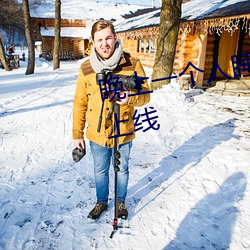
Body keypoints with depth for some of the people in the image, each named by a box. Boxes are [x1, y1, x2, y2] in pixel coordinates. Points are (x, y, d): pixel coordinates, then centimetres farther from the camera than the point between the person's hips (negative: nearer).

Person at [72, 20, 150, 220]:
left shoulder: (132, 64, -11)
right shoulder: (86, 68, -6)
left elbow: (145, 95, -6)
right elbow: (80, 104, 0)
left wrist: (131, 97, -29)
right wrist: (77, 134, 2)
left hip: (124, 133, -1)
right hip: (97, 134, 2)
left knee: (122, 170, 19)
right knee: (100, 171, 20)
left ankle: (121, 202, 45)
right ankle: (101, 202, 46)